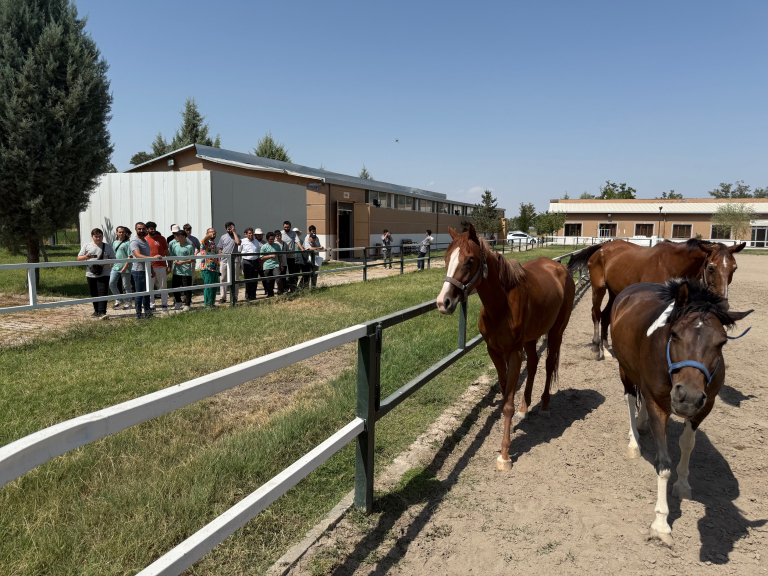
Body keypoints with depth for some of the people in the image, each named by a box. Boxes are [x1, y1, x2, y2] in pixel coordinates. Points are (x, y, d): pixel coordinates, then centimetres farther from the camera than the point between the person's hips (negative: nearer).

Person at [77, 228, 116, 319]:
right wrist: (85, 257, -14)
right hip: (91, 274, 3)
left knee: (103, 293, -12)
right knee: (94, 294, 11)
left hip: (103, 274, -3)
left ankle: (102, 312, -14)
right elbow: (79, 258, 8)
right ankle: (96, 311, 25)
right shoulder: (87, 246, 9)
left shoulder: (108, 247, 6)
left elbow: (113, 259, 4)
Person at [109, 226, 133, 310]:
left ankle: (128, 303, 11)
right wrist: (111, 265, 19)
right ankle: (119, 300, 13)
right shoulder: (114, 243, 15)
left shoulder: (127, 243, -5)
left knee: (126, 286, 2)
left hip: (125, 268, -6)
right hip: (115, 267, 6)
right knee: (111, 283, -2)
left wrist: (125, 266, -18)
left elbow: (130, 256, -11)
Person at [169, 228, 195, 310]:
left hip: (186, 272, -6)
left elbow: (193, 260, -9)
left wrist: (183, 262, -19)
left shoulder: (189, 247, -9)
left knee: (187, 289, 1)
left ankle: (187, 304, 15)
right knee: (174, 287, 15)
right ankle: (178, 302, 34)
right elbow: (171, 255, 16)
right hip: (176, 271, 6)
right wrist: (174, 260, -4)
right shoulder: (174, 244, 6)